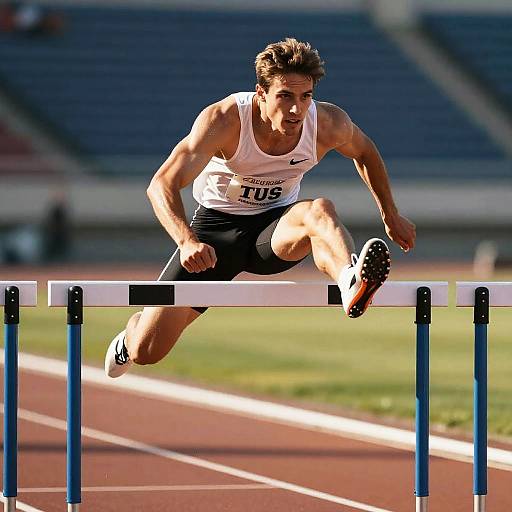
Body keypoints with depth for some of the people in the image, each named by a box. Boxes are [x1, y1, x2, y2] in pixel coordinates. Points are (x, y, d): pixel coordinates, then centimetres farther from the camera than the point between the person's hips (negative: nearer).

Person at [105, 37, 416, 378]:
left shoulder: (329, 124, -16)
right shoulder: (224, 120, -25)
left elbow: (364, 152, 10)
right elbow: (162, 185, -32)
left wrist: (391, 216, 14)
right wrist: (187, 241, -49)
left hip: (275, 228, 1)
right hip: (218, 224, -1)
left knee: (319, 210, -37)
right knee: (147, 352, -4)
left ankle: (351, 284, -68)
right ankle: (132, 336, 35)